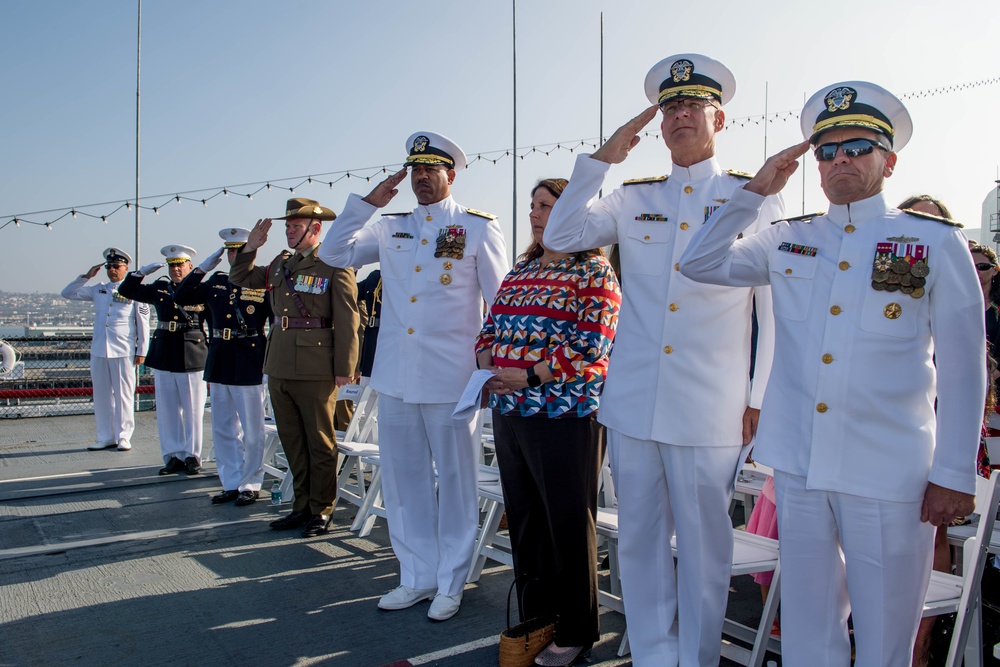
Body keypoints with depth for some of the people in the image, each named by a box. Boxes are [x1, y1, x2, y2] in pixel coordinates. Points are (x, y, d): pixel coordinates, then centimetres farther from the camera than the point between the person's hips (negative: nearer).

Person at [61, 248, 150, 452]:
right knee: (101, 395, 8)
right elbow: (68, 293, 18)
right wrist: (86, 276, 7)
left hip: (124, 352, -5)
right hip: (98, 350, 5)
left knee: (124, 395, 0)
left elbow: (143, 323, 0)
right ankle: (106, 437, 17)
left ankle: (123, 437, 9)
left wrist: (142, 351, -3)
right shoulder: (98, 290, 13)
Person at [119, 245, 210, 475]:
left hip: (192, 358, -4)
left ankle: (192, 456, 13)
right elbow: (126, 290, 17)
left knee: (193, 411, 3)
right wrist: (141, 272, 4)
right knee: (167, 411, 8)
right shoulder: (159, 288, 11)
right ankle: (173, 456, 17)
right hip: (163, 358, 5)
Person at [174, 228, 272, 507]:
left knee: (252, 431, 4)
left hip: (249, 366, -6)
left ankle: (250, 484, 16)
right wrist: (202, 269, 5)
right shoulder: (216, 283, 10)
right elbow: (180, 297, 13)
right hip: (219, 365, 6)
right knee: (223, 430, 13)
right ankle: (231, 483, 24)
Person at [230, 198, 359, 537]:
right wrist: (251, 247, 10)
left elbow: (347, 321, -11)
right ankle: (302, 506, 26)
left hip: (315, 370, -7)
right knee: (292, 442, 14)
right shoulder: (281, 264, 13)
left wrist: (344, 369, -14)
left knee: (320, 442, 4)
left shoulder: (335, 265, -7)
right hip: (279, 367, 7)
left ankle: (321, 511, 16)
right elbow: (240, 279, 26)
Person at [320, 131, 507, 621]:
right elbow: (334, 253, 10)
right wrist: (368, 202, 3)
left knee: (455, 480, 6)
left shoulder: (479, 227, 1)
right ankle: (417, 577, 28)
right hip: (395, 376, 5)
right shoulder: (391, 229, 13)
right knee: (403, 479, 12)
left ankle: (450, 584, 20)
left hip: (451, 378, -5)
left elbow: (501, 304, 0)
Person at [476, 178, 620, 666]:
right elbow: (492, 326, 18)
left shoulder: (594, 270, -6)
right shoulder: (520, 270, 16)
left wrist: (530, 376, -18)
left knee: (568, 522, 3)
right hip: (509, 410, 7)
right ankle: (534, 619, 29)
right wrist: (488, 366, -2)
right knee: (523, 517, 14)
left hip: (564, 412, -7)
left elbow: (592, 343, -16)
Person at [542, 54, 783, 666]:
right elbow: (559, 236, 5)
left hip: (711, 409, -3)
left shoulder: (755, 198, 3)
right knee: (639, 540, 12)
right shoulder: (635, 199, 12)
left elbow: (776, 307, 3)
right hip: (633, 402, 3)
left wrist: (762, 397, -1)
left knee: (704, 544, 7)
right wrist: (603, 159, -2)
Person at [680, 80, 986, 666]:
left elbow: (962, 366, 1)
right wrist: (757, 191, 4)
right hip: (799, 465, 3)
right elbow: (700, 263, 9)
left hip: (890, 474, -2)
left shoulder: (936, 241, 2)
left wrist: (955, 473, -3)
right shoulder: (788, 242, 11)